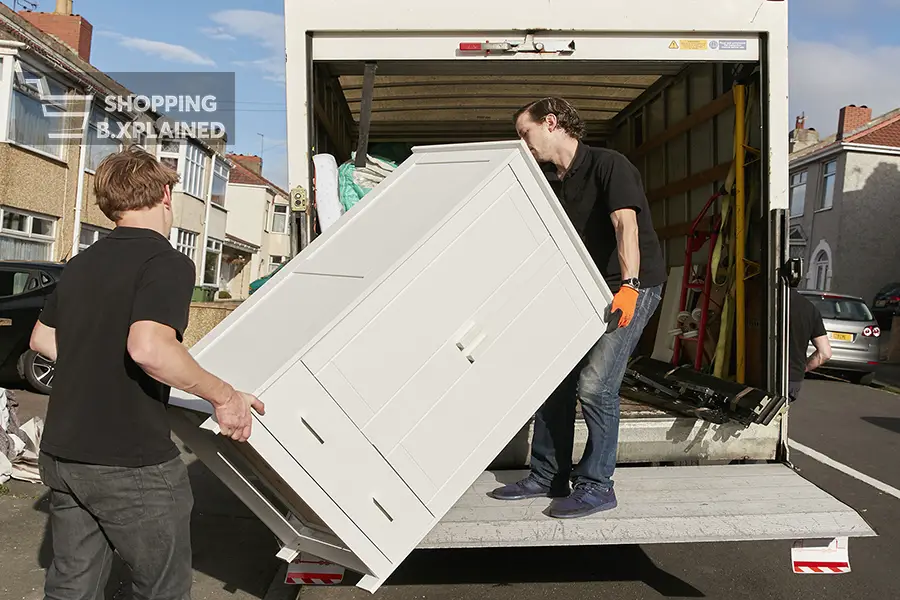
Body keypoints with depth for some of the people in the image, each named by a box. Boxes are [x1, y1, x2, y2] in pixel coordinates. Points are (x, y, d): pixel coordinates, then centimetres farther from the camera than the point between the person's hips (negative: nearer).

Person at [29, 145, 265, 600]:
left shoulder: (80, 265, 10)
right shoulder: (167, 263, -16)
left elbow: (42, 339, 23)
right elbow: (148, 347, -32)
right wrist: (223, 396, -22)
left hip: (62, 455, 8)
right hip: (131, 464, -7)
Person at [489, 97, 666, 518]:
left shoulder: (608, 165, -15)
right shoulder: (549, 182, 9)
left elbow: (626, 223, -30)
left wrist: (628, 285, -42)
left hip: (632, 285, -8)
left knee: (594, 384, -14)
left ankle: (597, 486, 1)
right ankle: (548, 477, 17)